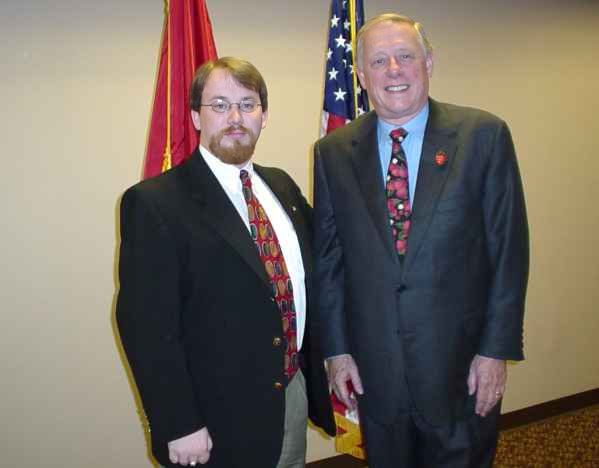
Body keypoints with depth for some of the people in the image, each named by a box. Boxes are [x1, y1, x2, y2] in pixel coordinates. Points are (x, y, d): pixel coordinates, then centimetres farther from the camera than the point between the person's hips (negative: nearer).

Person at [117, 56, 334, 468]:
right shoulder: (155, 203, -14)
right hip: (219, 421, -6)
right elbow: (147, 325, -17)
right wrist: (179, 427, -17)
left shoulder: (282, 186, 6)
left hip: (296, 395, 6)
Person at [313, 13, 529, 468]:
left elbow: (508, 248, -5)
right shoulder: (333, 152, 0)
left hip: (462, 364, -1)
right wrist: (336, 348, 1)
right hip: (373, 366, 2)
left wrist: (497, 348, -7)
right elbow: (327, 256, 3)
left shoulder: (483, 135, -6)